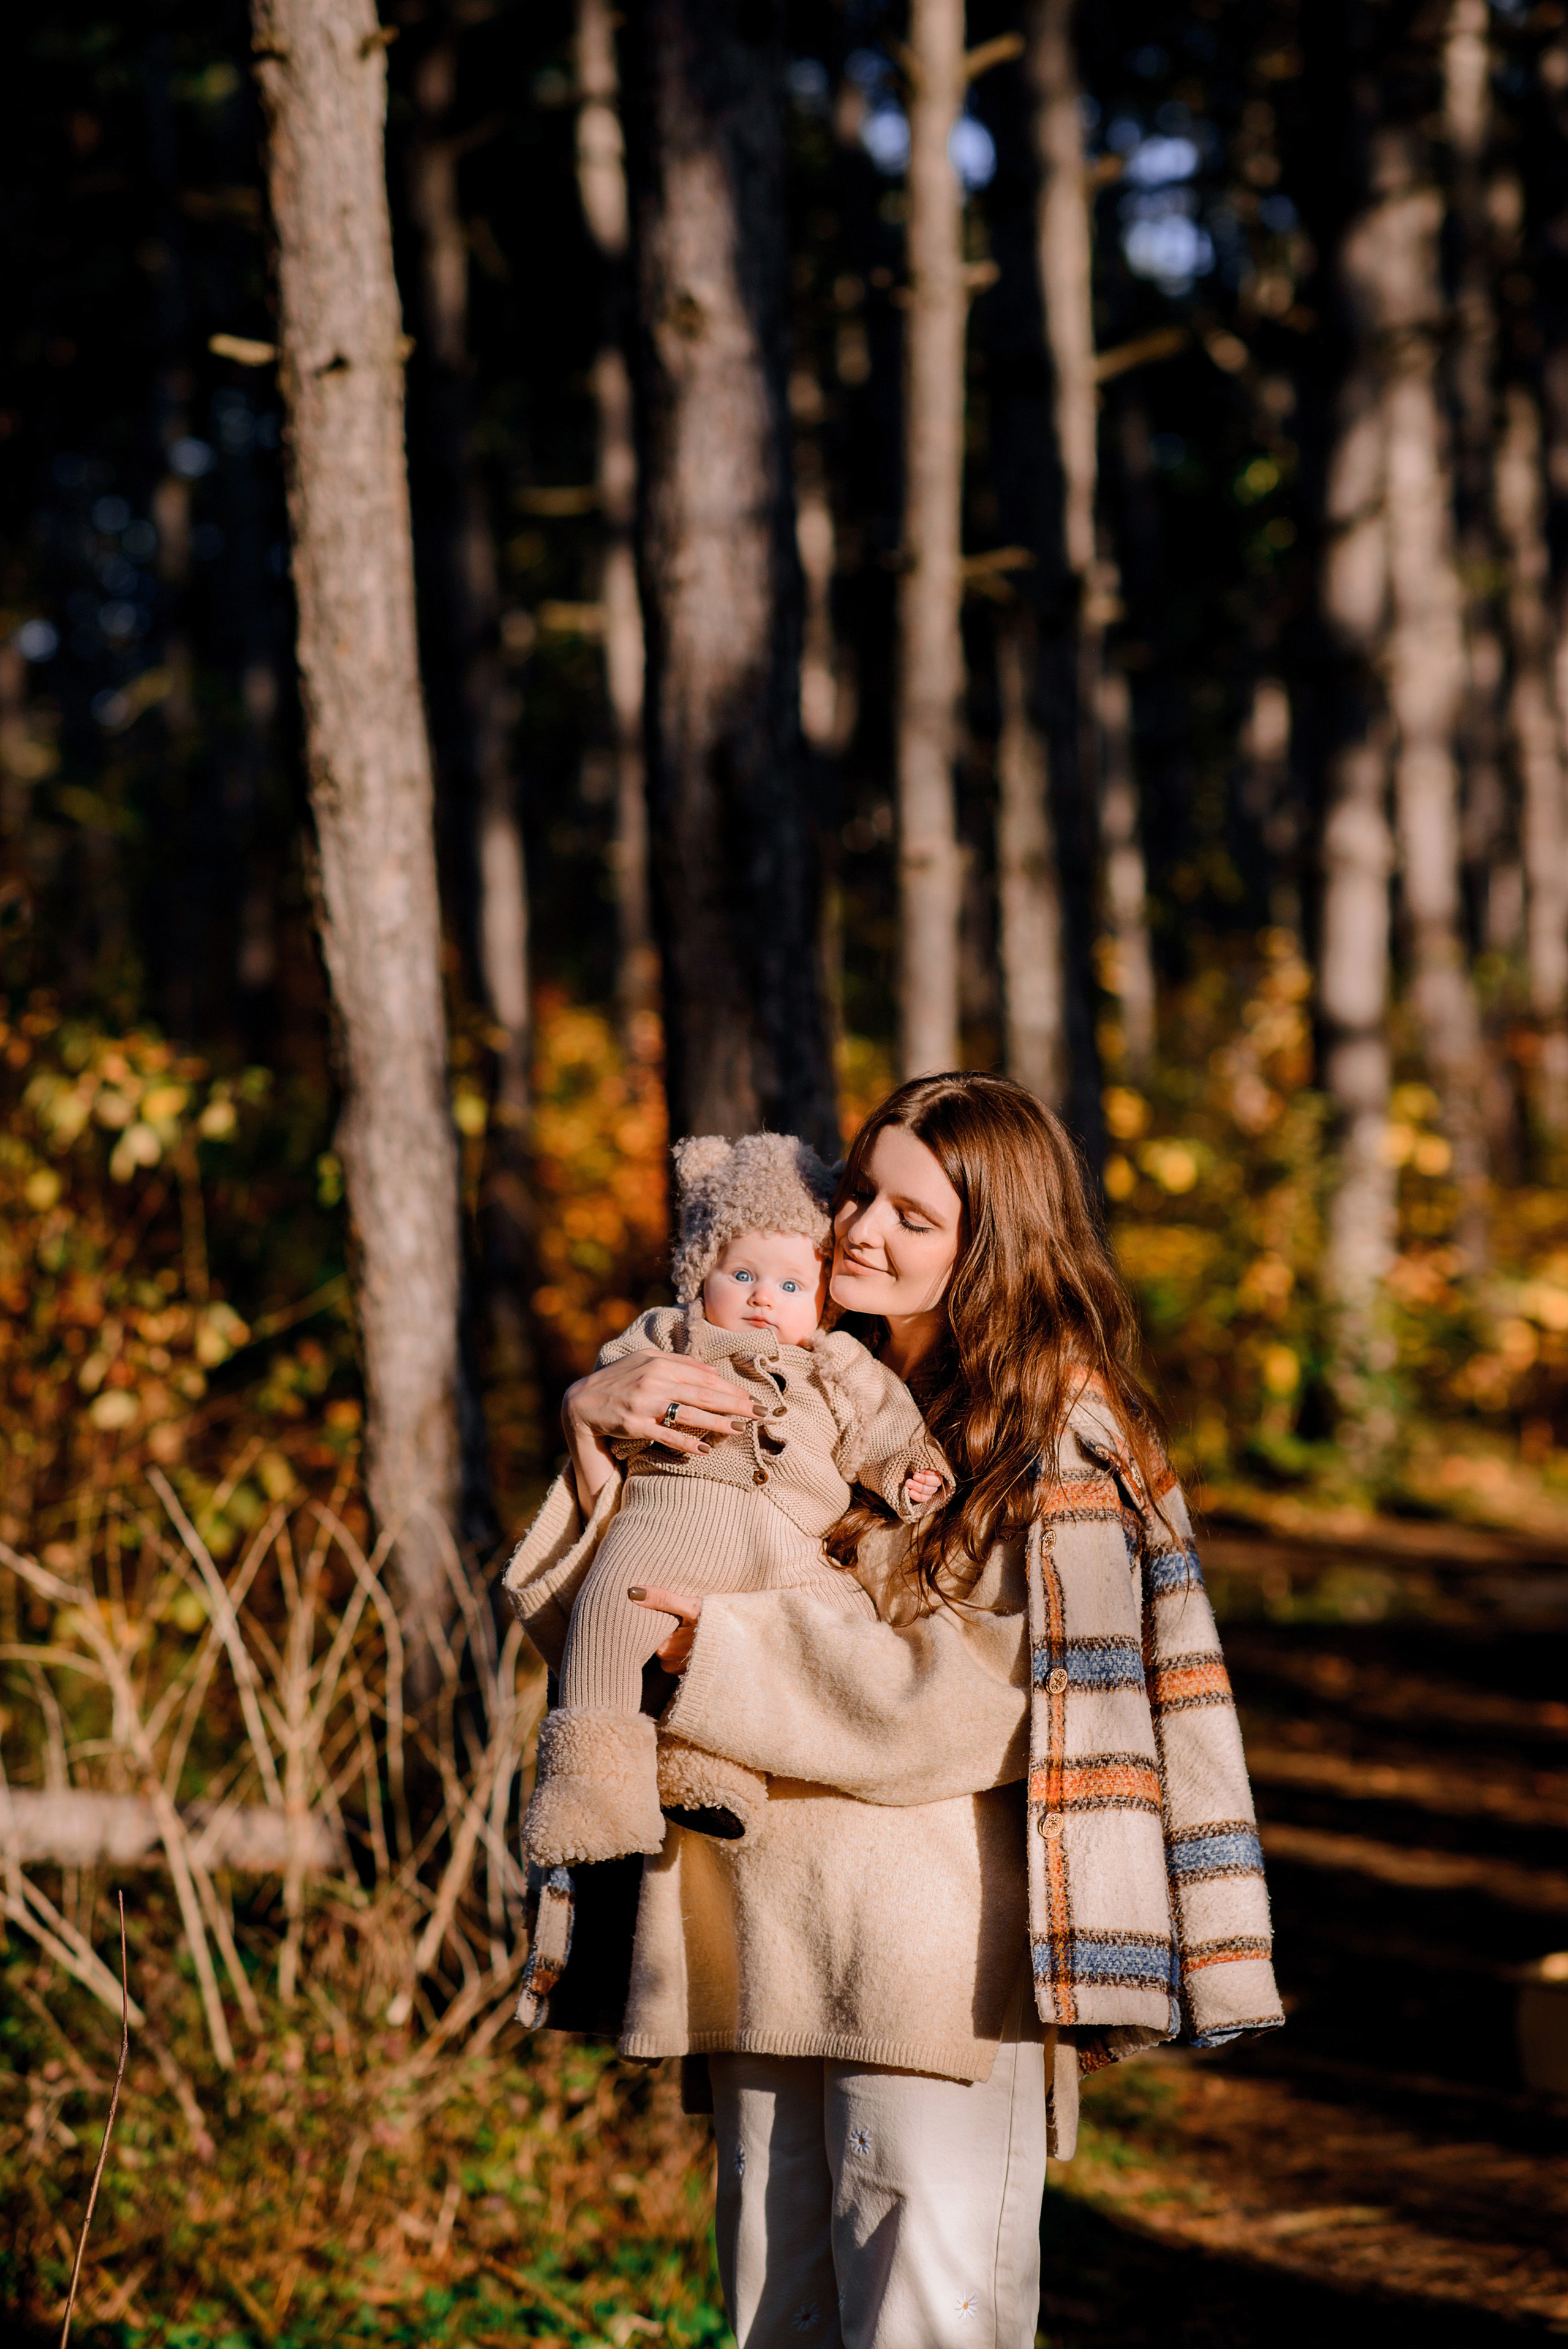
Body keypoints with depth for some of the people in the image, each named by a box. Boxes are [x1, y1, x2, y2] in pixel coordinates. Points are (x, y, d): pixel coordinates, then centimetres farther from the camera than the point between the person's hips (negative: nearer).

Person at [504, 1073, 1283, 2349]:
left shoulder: (1060, 1431, -4)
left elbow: (980, 1702, -13)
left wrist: (729, 1647, -12)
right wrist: (600, 1417, -4)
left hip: (940, 1955, -6)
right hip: (759, 1945, 6)